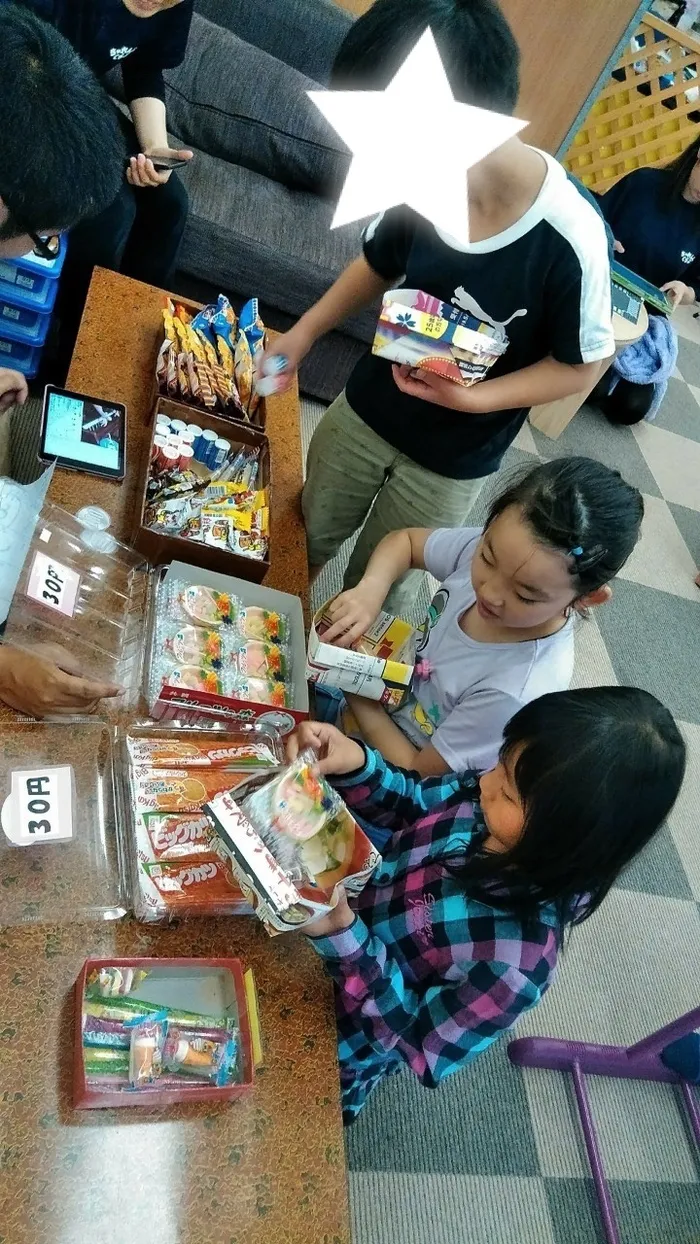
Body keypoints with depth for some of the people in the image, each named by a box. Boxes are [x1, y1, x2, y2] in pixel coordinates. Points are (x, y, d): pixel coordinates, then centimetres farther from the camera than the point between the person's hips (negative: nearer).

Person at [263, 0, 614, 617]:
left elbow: (578, 366, -14)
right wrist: (304, 333, -7)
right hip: (363, 412, 4)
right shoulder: (425, 181, -18)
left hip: (452, 463, -3)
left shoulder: (570, 240, -29)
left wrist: (470, 398, -27)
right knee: (305, 542, 21)